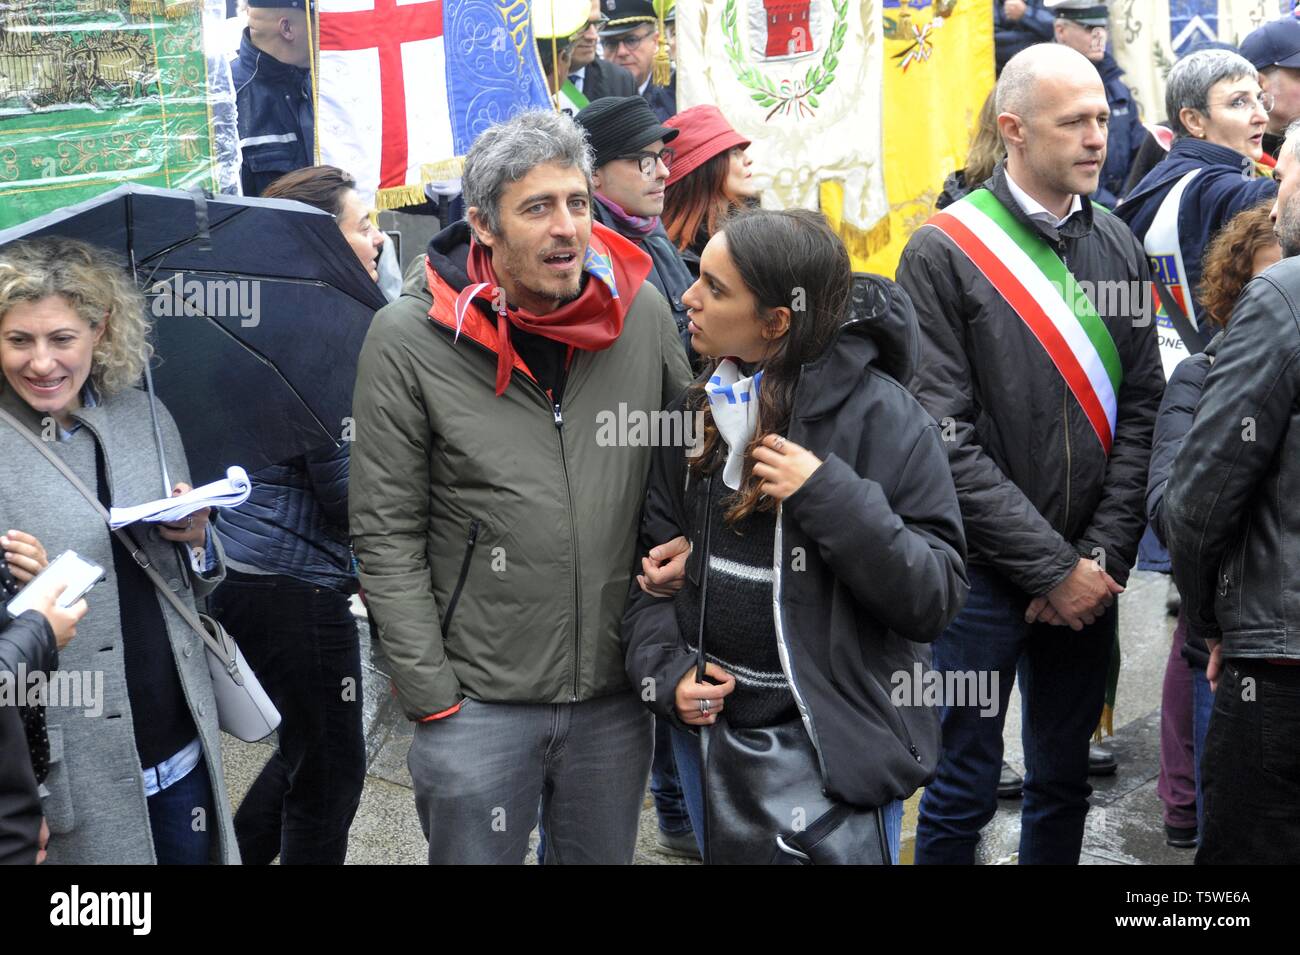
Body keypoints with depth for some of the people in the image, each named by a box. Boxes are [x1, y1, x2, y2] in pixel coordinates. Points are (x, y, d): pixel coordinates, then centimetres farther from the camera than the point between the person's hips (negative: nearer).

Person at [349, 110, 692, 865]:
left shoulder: (641, 310, -2)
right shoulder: (409, 337, -10)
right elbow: (387, 534, -7)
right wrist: (431, 695, -9)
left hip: (617, 692, 3)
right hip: (478, 701, -3)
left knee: (605, 853, 19)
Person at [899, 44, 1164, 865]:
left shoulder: (1120, 248, 6)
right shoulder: (944, 253, -9)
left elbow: (1141, 413, 5)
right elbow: (945, 436, -13)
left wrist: (1104, 556, -6)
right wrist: (1051, 566, -14)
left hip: (1088, 575, 5)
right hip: (984, 572, -4)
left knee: (1065, 781, 15)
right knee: (965, 792, 4)